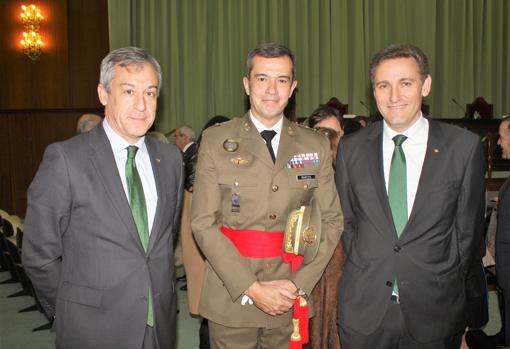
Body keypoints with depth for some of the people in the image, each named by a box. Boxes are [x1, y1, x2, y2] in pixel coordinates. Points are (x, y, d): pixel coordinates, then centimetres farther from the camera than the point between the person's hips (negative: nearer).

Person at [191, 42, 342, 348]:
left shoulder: (317, 146, 3)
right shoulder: (216, 141, -3)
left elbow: (331, 220, 2)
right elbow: (204, 222, -7)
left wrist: (299, 284, -10)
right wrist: (251, 288, -13)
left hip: (291, 300, 2)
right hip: (232, 298, -1)